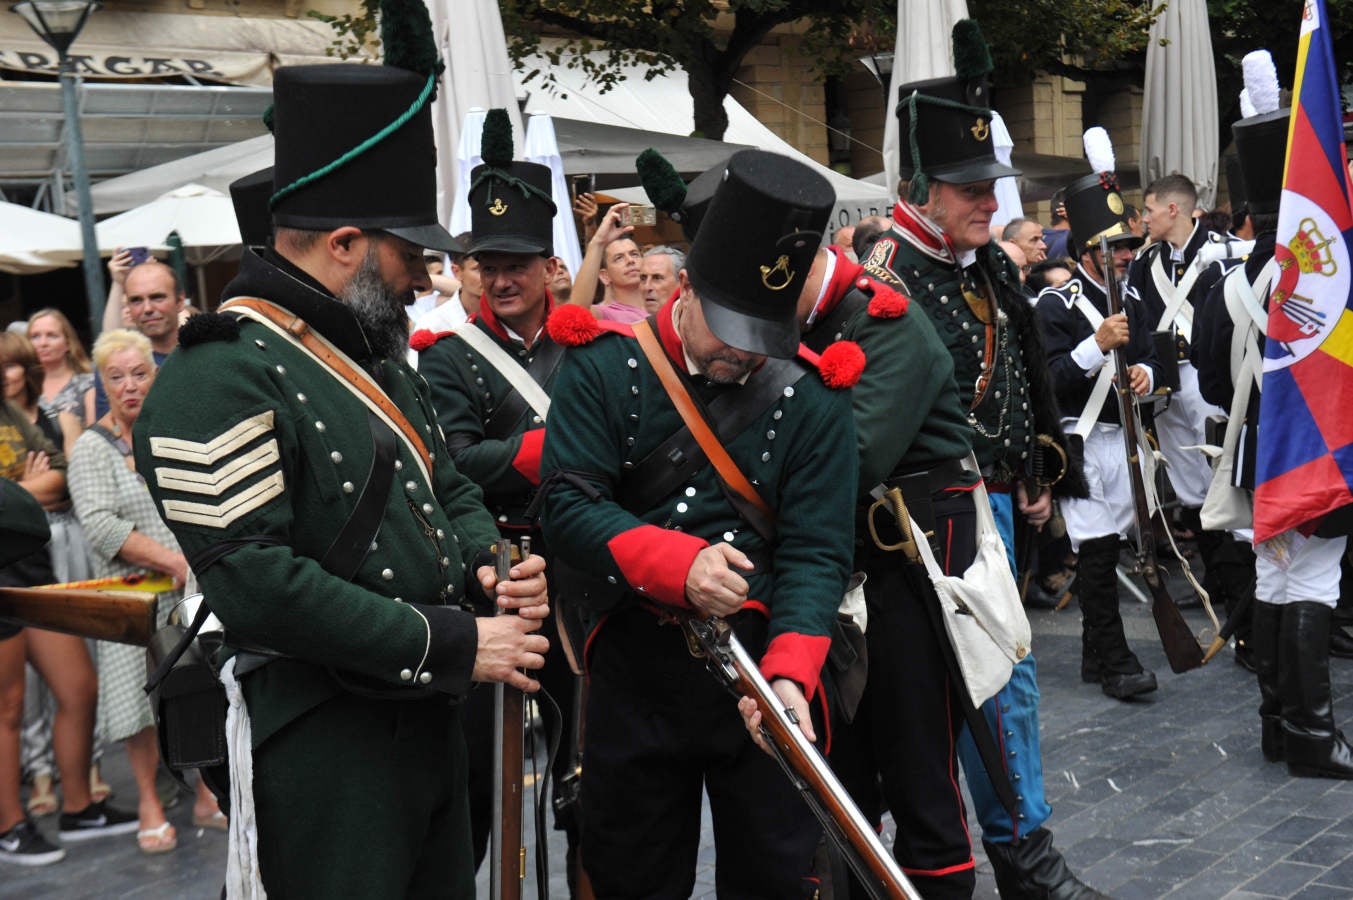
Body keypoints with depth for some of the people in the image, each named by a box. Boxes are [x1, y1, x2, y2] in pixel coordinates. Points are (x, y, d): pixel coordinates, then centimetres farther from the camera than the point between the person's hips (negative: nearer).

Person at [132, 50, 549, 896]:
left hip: (431, 720, 9)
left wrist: (488, 564, -2)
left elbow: (449, 487, 22)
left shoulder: (376, 356, 13)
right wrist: (455, 645, -20)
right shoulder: (220, 379, -18)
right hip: (323, 748, -9)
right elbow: (257, 585, -25)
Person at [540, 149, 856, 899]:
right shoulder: (603, 365, -6)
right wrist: (677, 564, -27)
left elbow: (816, 551, -9)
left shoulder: (812, 397, -5)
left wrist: (790, 675, -24)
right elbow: (569, 506, -13)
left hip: (763, 668, 0)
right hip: (632, 672, 0)